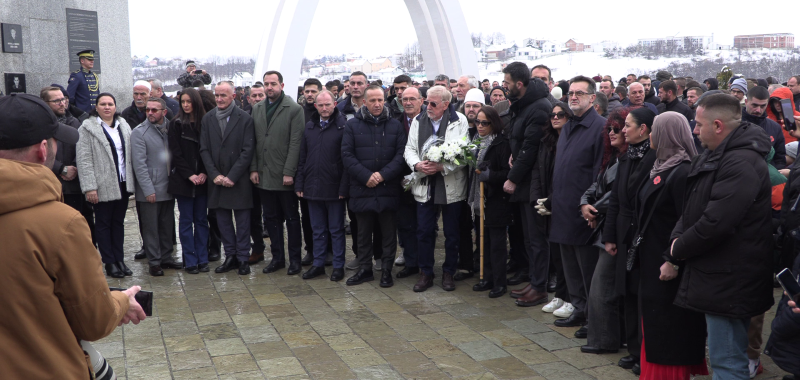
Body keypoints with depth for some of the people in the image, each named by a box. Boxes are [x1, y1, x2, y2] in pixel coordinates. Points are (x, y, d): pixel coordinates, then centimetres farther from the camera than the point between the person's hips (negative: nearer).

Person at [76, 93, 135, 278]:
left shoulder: (123, 125, 11)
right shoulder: (88, 128, -6)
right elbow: (83, 160, -11)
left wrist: (131, 179, 8)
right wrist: (89, 187, -17)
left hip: (123, 184, 5)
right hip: (103, 186, -5)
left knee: (118, 222, 12)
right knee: (103, 224, 4)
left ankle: (119, 260, 19)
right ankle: (109, 263, 11)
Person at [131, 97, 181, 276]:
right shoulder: (139, 132, -7)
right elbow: (139, 164, -11)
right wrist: (148, 189, -15)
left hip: (168, 187, 5)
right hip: (150, 190, -4)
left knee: (167, 226, 13)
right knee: (151, 227, 2)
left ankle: (166, 257, 25)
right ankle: (154, 262, 12)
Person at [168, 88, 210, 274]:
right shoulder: (176, 125, 1)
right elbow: (176, 153, -3)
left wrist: (204, 173, -9)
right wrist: (189, 175, -12)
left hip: (202, 180, 2)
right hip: (183, 180, -2)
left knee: (201, 220, 6)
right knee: (186, 220, 2)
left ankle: (202, 259, 12)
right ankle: (190, 260, 6)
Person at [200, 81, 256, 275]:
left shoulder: (245, 119, -5)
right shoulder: (207, 119, 6)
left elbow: (247, 151, -8)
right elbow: (204, 150, 5)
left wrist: (232, 176, -12)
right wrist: (214, 174, -7)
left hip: (239, 179, -3)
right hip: (217, 179, 4)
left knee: (242, 220, 3)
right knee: (222, 219, 9)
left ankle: (243, 258, 13)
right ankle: (230, 256, 21)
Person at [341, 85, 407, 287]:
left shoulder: (395, 125, 6)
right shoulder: (353, 125, 3)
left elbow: (400, 154, -1)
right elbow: (347, 155, -3)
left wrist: (383, 175, -13)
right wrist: (365, 176, -13)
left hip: (388, 188, 0)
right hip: (362, 188, 0)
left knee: (389, 232, 6)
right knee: (363, 231, 10)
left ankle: (386, 270, 17)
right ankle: (364, 269, 22)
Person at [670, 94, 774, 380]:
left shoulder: (742, 163, -21)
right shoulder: (712, 158, 13)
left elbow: (715, 223, -27)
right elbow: (692, 208, 16)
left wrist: (680, 248, -11)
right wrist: (678, 237, -3)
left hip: (729, 280, -10)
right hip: (717, 277, 10)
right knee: (723, 355, 21)